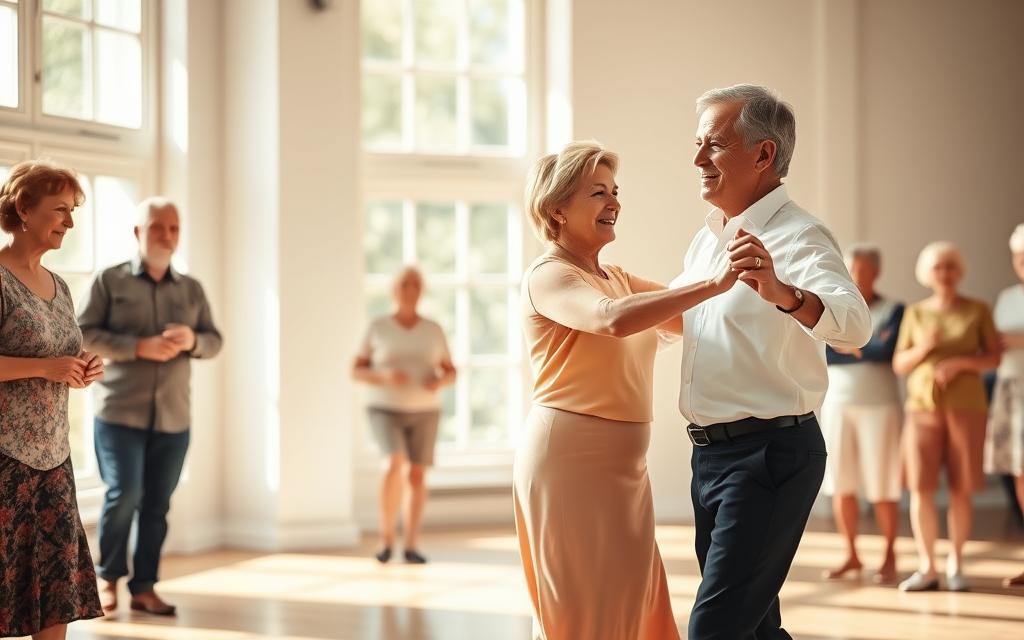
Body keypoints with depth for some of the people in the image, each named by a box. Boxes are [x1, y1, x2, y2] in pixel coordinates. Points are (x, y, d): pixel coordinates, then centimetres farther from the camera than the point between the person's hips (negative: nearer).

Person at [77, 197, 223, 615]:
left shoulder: (191, 289, 13)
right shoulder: (109, 281, 1)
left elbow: (215, 341, 13)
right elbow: (83, 333, -6)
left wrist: (192, 340, -11)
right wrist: (138, 347, -17)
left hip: (174, 417, 4)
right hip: (120, 411, -4)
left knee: (157, 504, 4)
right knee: (124, 492, -11)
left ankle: (143, 587, 13)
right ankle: (108, 576, 10)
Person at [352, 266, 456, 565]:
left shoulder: (433, 330, 4)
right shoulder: (377, 327, -2)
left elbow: (451, 373, 9)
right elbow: (356, 371, -1)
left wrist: (440, 382, -15)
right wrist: (385, 376, -20)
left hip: (423, 411, 3)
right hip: (386, 410, -3)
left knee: (417, 476, 1)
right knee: (395, 465, -23)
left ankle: (411, 546, 12)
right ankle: (386, 536, -10)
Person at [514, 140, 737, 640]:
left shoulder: (617, 278, 16)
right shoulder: (548, 276, -11)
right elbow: (612, 319, -31)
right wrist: (712, 284, -31)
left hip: (623, 463, 8)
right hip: (570, 458, -8)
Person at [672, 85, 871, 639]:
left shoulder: (797, 236, -15)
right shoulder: (707, 239, 13)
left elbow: (854, 325, -35)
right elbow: (668, 316, 32)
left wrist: (780, 293, -52)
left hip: (769, 453, -9)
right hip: (711, 451, 9)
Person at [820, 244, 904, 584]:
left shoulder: (893, 310, 0)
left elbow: (887, 349, -16)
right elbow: (821, 354, -7)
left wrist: (849, 348, -6)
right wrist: (869, 351, -12)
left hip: (879, 406, -3)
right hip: (837, 405, 3)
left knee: (882, 487, -2)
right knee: (841, 484, 2)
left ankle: (889, 556, 9)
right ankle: (851, 556, 11)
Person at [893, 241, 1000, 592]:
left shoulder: (977, 310, 3)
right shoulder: (915, 313, 8)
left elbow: (994, 357, -1)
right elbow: (899, 365, 8)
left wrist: (959, 363, -17)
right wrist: (922, 348, -12)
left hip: (966, 406, -1)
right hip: (923, 406, 1)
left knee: (960, 488, -1)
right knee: (920, 486, -7)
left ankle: (955, 564, 13)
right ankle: (927, 569, -2)